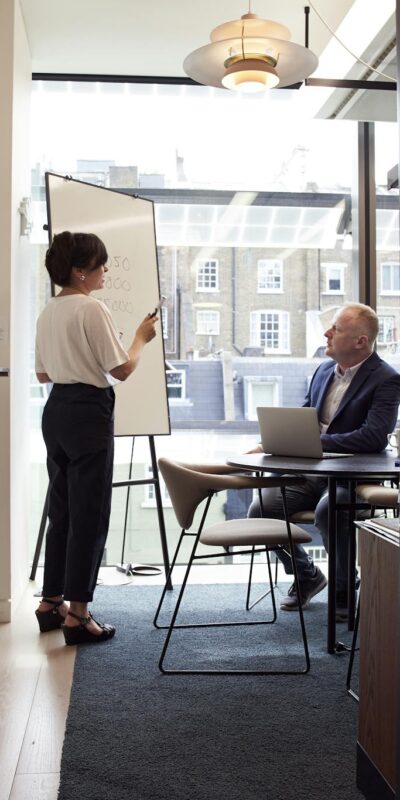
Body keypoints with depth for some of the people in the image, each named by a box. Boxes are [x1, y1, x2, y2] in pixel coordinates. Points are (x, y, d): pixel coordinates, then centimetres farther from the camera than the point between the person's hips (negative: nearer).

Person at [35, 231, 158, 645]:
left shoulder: (48, 311, 11)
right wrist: (141, 338, 2)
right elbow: (121, 370, -14)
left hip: (56, 410, 9)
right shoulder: (93, 309, -14)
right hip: (89, 413, -9)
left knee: (61, 510, 16)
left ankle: (51, 603, 25)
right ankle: (77, 615, 4)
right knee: (90, 514, -1)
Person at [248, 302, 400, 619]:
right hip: (310, 471, 7)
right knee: (260, 509, -13)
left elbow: (374, 437, -24)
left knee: (328, 510, -37)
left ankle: (345, 590, -7)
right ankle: (307, 575, 14)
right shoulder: (324, 370, 12)